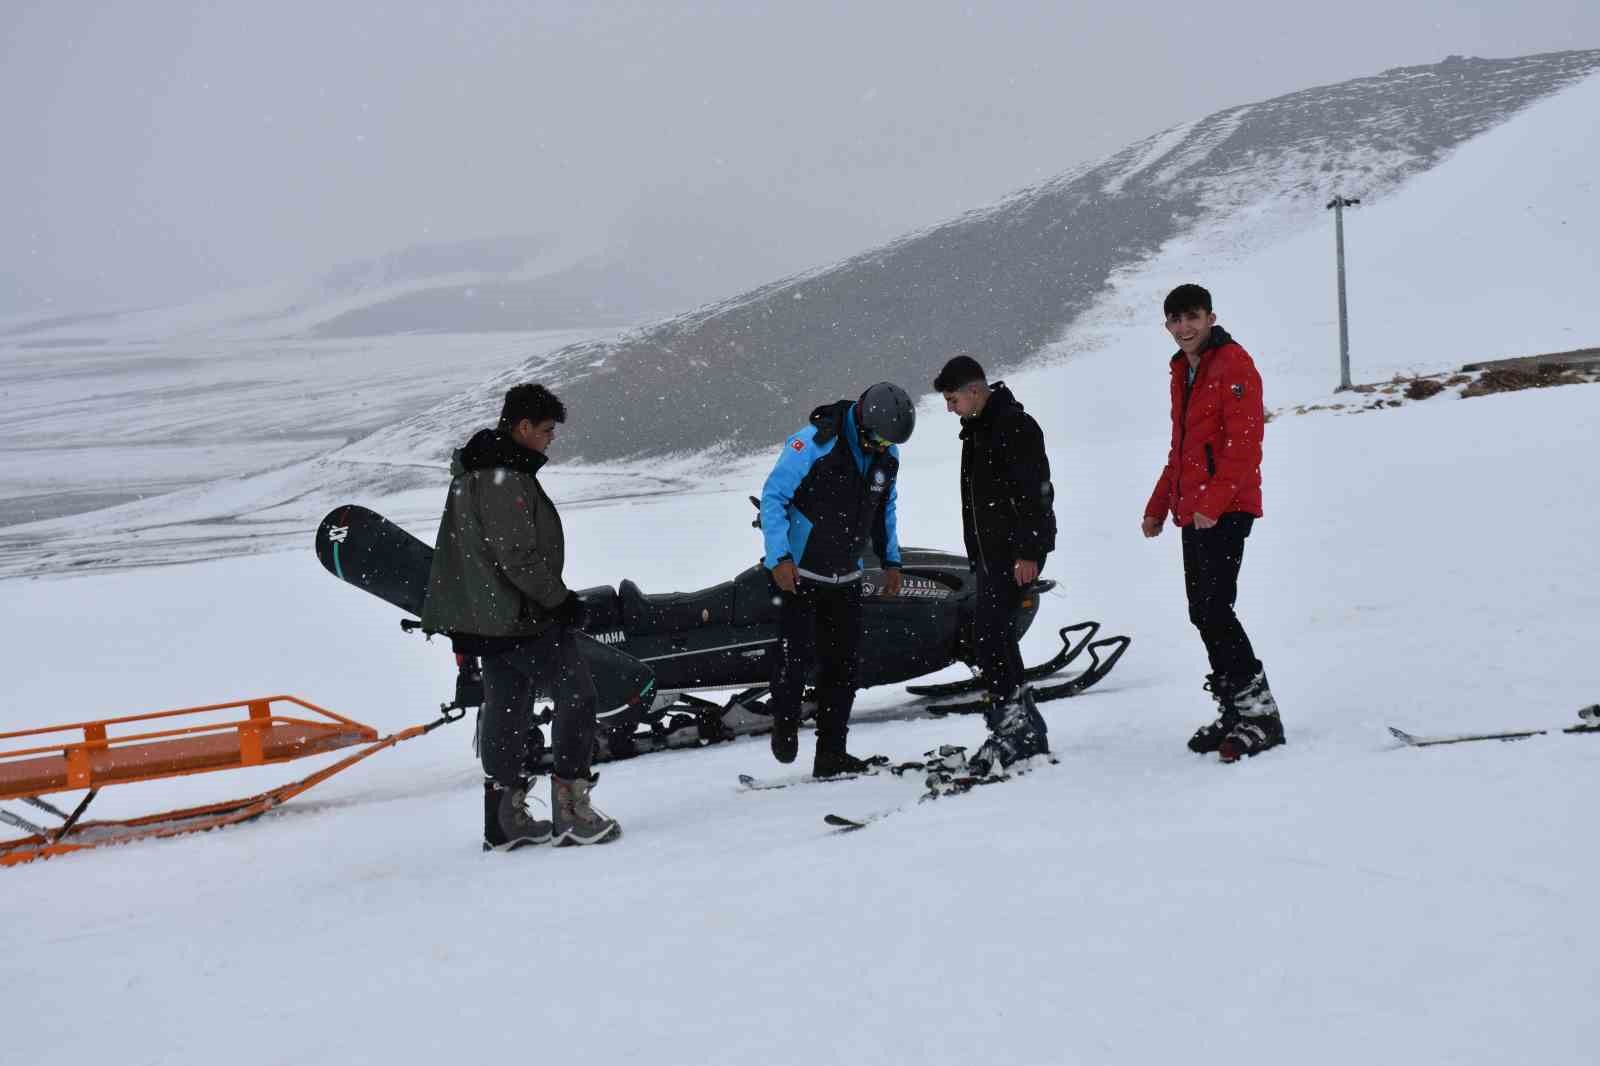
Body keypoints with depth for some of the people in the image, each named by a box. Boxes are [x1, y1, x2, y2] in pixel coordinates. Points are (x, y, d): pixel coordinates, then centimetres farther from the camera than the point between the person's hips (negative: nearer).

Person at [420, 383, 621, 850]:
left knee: (506, 707, 13)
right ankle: (571, 809, -5)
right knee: (576, 694, -4)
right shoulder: (505, 478, -19)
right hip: (524, 617, -10)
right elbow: (520, 556, -23)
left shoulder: (475, 470, 15)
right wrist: (560, 600, -13)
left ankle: (504, 820, 18)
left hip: (491, 615, 10)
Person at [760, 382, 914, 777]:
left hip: (845, 577, 6)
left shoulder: (887, 454, 2)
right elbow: (773, 496, -16)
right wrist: (779, 558, -21)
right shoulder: (815, 442, -19)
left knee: (843, 664, 3)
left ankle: (831, 754, 10)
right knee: (797, 654, -12)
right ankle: (784, 722, 16)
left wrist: (891, 560, 13)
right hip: (798, 571, -6)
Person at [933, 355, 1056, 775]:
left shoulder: (1015, 425, -12)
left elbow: (1035, 492, -19)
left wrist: (1028, 552, -23)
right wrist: (976, 554, 24)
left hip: (1017, 551, -10)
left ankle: (1014, 722, -15)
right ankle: (1027, 730, 14)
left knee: (989, 633, -17)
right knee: (996, 635, 9)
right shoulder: (976, 430, 18)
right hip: (990, 552, 10)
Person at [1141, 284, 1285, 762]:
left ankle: (1259, 714, -11)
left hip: (1225, 511, -9)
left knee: (1214, 610, -16)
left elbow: (1244, 444, -17)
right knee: (1203, 613, 9)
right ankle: (1235, 711, 17)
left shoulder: (1233, 364, -8)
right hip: (1193, 513, 9)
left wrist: (1213, 502, -25)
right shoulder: (1183, 371, 19)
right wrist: (1159, 505, 23)